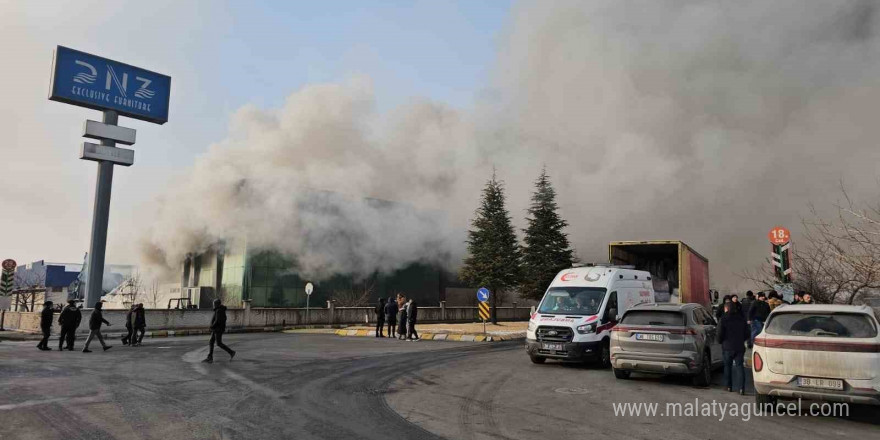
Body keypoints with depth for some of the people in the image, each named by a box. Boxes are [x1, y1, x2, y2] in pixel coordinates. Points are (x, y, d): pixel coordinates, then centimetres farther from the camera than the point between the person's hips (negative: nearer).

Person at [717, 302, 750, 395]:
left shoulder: (724, 320, -9)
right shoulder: (742, 320, 6)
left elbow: (720, 334, -12)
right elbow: (747, 335, 10)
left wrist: (721, 341, 7)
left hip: (727, 347, -3)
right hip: (739, 347, 3)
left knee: (727, 366, 12)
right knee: (739, 366, 1)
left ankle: (728, 386, 18)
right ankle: (741, 388, -8)